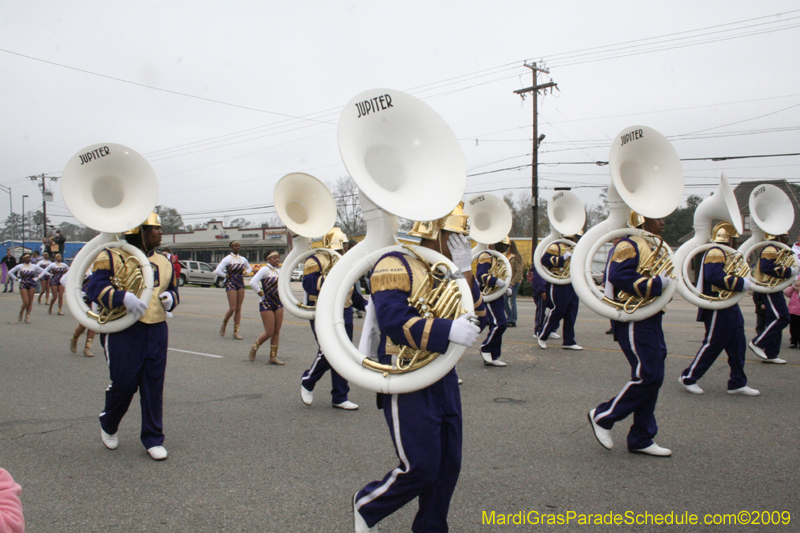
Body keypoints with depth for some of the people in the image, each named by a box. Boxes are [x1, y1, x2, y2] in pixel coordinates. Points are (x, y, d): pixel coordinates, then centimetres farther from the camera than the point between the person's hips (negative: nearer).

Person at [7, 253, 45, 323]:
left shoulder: (34, 266, 4)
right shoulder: (20, 266, -1)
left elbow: (43, 272, 11)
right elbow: (10, 272, 1)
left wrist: (36, 278, 3)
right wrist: (17, 279, -4)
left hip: (32, 285, 2)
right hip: (23, 285, -2)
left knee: (30, 302, 1)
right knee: (26, 302, -9)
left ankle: (27, 317, 9)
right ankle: (21, 313, 18)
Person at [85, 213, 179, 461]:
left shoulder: (163, 262, 13)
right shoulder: (112, 257, -5)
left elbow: (172, 289, 24)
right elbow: (94, 288, -14)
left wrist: (170, 298, 0)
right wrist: (123, 297, -30)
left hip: (157, 332, 5)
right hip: (123, 332, -5)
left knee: (154, 387, 5)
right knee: (124, 384, 1)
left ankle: (153, 439, 16)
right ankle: (108, 426, 31)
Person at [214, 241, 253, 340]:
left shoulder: (243, 259, 9)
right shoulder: (228, 259, -7)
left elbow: (250, 268, 27)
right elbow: (217, 271, -15)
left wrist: (245, 273, 7)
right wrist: (227, 276, -7)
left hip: (241, 284, 5)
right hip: (231, 284, -5)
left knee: (239, 309, 3)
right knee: (232, 308, -9)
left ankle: (236, 331, 7)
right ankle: (224, 324, 18)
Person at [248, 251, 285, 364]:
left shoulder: (279, 270, 10)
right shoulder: (265, 269, -11)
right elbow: (253, 282, -22)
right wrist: (261, 295, -16)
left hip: (278, 303, 7)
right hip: (266, 304, -7)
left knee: (277, 331, 5)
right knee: (269, 333, -6)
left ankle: (273, 356, 10)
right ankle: (254, 347, 19)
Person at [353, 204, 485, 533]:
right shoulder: (396, 265, -12)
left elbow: (476, 316, 4)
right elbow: (393, 321, -26)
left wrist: (465, 271, -7)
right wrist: (448, 331, -33)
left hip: (443, 379, 8)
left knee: (448, 466, 11)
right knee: (420, 468, -4)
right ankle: (366, 506, 21)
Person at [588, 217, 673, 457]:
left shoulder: (648, 246, 20)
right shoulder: (629, 245, -12)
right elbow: (618, 276, -25)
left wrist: (666, 281, 5)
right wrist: (656, 283, -25)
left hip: (650, 322, 10)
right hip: (634, 322, -10)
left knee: (652, 379, 8)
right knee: (647, 377, -11)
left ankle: (641, 439, 15)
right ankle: (603, 416, 4)